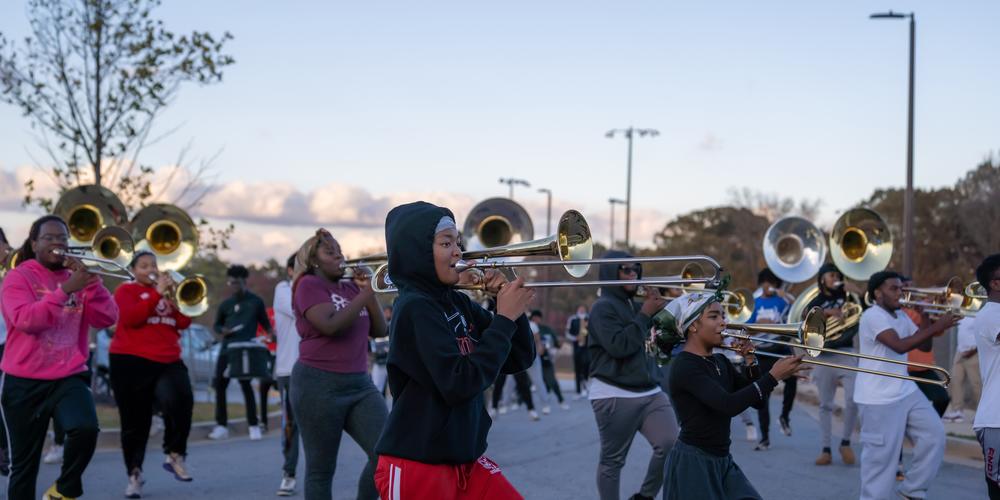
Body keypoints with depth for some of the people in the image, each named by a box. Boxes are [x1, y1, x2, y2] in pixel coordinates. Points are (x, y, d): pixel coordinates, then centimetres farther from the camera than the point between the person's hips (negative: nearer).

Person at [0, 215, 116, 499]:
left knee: (86, 428, -26)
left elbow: (107, 319, -2)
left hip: (69, 377, 2)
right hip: (24, 382, -2)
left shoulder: (77, 277, 9)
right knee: (23, 464, 5)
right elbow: (25, 320, -19)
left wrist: (90, 282, -13)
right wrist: (65, 289, -25)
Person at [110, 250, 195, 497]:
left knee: (182, 401, -24)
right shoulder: (126, 290, 3)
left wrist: (175, 296, -7)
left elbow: (184, 323, 7)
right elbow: (131, 318, -17)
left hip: (168, 361, 3)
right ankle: (134, 475, 16)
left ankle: (175, 455, -6)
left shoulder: (166, 291, 16)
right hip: (131, 362, -3)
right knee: (135, 422, 3)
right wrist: (158, 293, -17)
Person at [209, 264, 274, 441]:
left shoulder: (255, 302, 2)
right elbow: (217, 325, 18)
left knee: (246, 385, -8)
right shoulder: (225, 304, 11)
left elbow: (265, 322, 8)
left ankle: (254, 426, 1)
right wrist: (222, 330, -4)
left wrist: (271, 333, -11)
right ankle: (221, 426, 10)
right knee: (219, 385, 1)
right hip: (226, 349, 5)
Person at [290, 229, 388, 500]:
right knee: (321, 468, 1)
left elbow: (380, 331, 9)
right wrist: (365, 295, -14)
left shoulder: (351, 287, 14)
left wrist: (368, 291, 0)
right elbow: (331, 325, -20)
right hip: (319, 385, -6)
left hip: (359, 384, 6)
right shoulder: (309, 285, -5)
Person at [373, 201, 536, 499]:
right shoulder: (414, 308, -16)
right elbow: (460, 383, -24)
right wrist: (504, 319, -18)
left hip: (465, 459, 7)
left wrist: (509, 306, -6)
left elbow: (519, 360, 9)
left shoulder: (458, 303, 7)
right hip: (416, 466, -7)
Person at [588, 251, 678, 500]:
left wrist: (659, 307, 6)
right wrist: (645, 314, -15)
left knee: (671, 444, -10)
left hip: (650, 392, 7)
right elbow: (619, 346, -20)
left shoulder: (635, 305, 16)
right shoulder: (603, 307, -8)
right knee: (612, 460, 1)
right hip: (614, 396, -7)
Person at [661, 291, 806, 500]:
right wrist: (773, 376, -27)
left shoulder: (720, 362, 9)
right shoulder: (684, 365, -17)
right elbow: (728, 405, -28)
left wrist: (751, 362, -4)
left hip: (723, 461, 8)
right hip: (693, 462, -8)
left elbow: (758, 401, 10)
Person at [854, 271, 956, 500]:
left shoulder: (901, 316, 12)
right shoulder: (873, 316, -17)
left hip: (906, 391, 9)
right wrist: (936, 327, -26)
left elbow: (923, 344, 14)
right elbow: (900, 346, -29)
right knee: (881, 456, -4)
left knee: (934, 434, 7)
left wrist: (928, 321, -3)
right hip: (879, 399, -9)